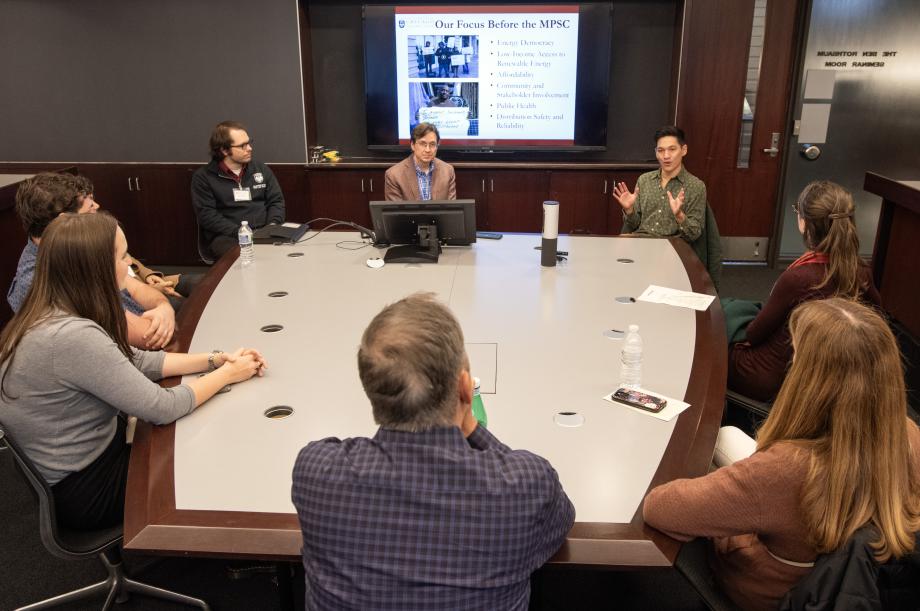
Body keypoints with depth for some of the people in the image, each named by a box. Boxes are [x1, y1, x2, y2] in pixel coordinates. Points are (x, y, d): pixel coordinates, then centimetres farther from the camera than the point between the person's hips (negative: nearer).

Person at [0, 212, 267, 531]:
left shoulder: (52, 314, -4)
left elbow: (136, 361, 5)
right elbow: (162, 408, -26)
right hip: (86, 488, -8)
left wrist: (215, 359, -3)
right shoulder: (72, 337, -33)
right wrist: (227, 374, -11)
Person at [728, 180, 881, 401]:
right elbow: (876, 309, 11)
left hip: (774, 376, -7)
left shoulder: (797, 278, -32)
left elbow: (754, 334, -17)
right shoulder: (860, 271, -13)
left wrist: (747, 336, 4)